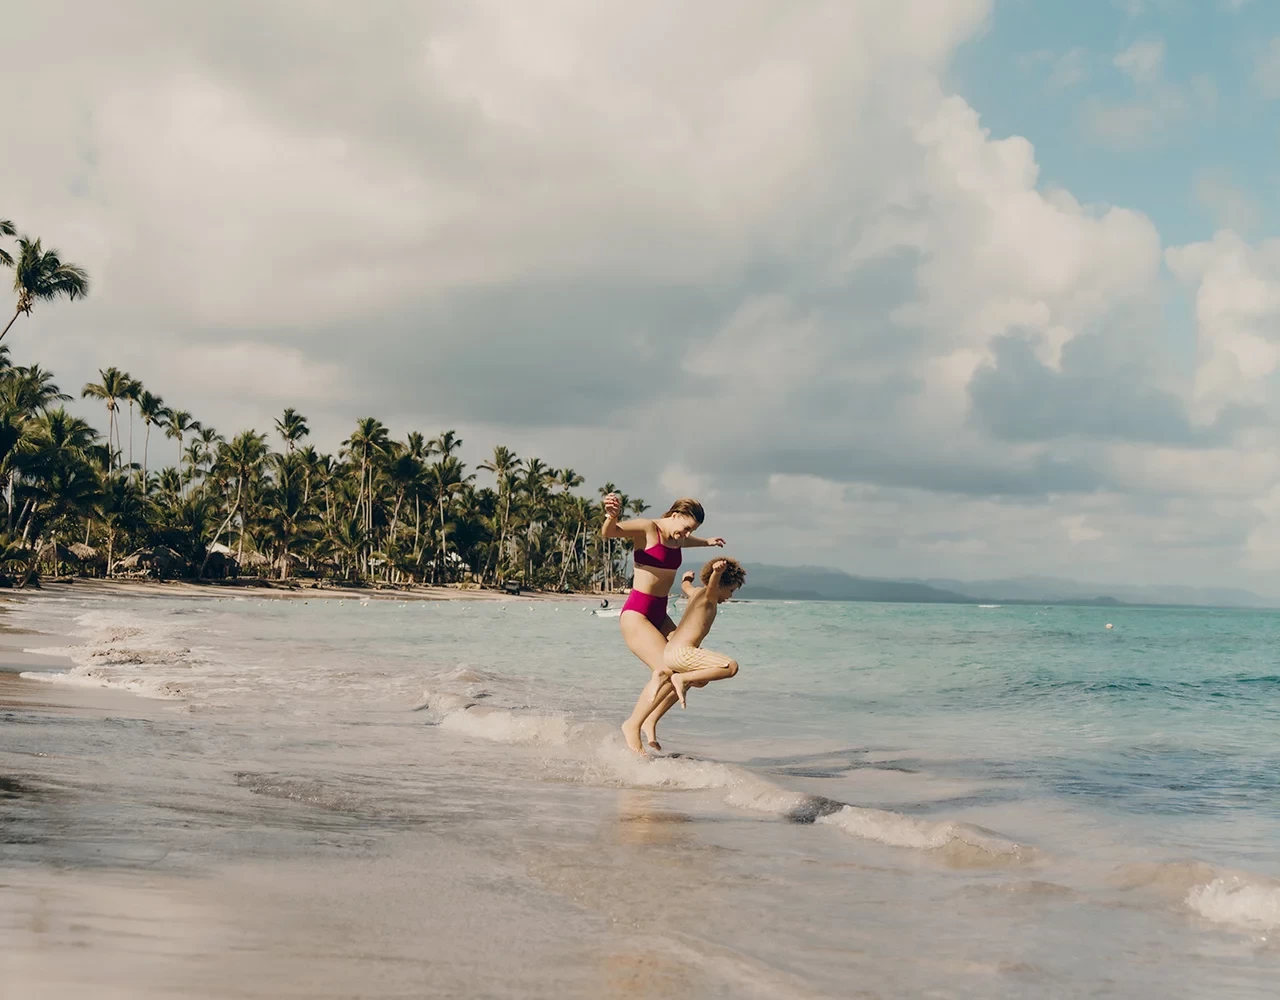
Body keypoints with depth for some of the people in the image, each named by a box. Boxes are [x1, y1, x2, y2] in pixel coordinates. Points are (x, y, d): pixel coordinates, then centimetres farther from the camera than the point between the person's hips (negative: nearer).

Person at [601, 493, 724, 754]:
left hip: (659, 615, 9)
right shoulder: (647, 529, -13)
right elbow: (608, 533, -28)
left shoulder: (675, 538, 11)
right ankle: (633, 726, -3)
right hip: (636, 613, -9)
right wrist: (612, 517, -51)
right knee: (666, 670, -19)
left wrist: (706, 542, 55)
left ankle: (650, 721, 15)